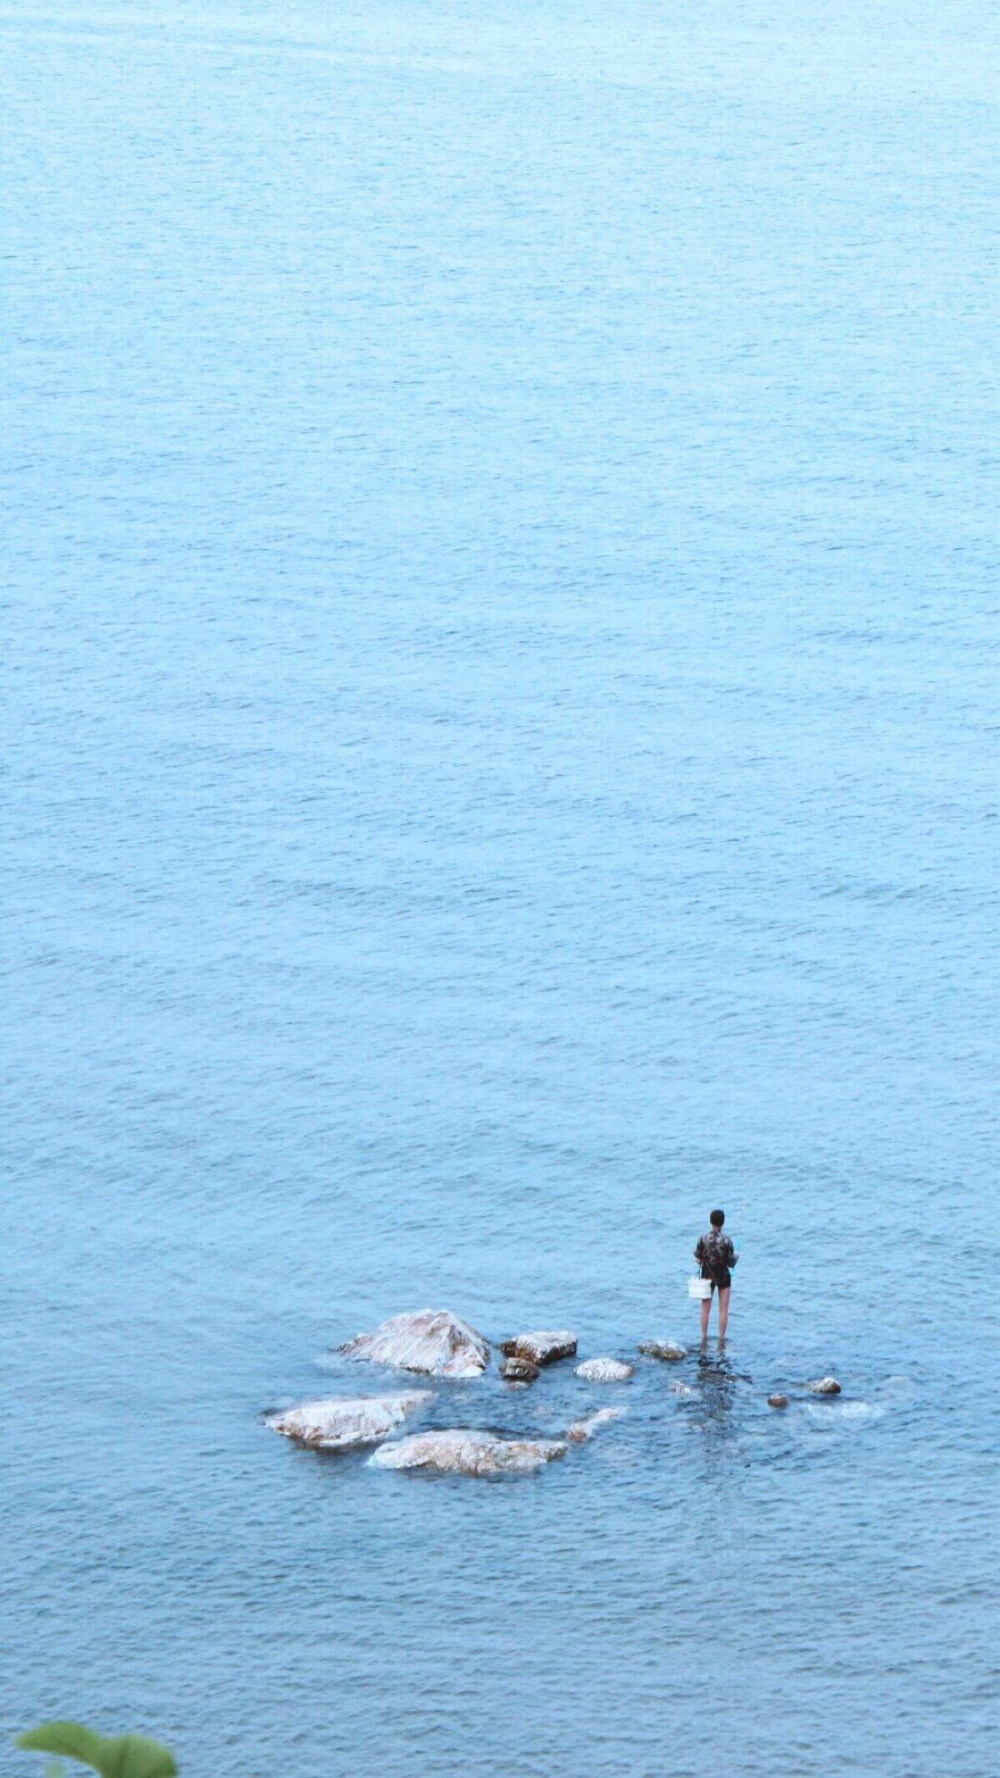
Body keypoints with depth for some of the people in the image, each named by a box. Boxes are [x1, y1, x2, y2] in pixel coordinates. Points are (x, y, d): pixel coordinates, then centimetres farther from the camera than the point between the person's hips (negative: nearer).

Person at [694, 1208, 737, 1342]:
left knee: (705, 1309, 12)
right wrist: (736, 1256, 10)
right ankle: (721, 1337, 8)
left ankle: (704, 1336, 16)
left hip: (707, 1276, 2)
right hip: (723, 1276, -2)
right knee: (723, 1309, 7)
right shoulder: (726, 1241, -16)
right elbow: (731, 1263, -11)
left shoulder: (703, 1239, -11)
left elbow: (697, 1259, -6)